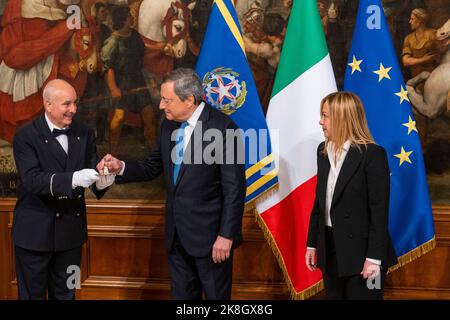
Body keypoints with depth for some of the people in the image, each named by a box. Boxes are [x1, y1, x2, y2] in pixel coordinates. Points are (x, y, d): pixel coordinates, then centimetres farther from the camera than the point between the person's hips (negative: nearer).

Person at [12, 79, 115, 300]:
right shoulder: (26, 136, -11)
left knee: (65, 294, 17)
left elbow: (92, 172, 0)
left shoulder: (84, 134, 4)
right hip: (35, 231, -4)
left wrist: (102, 180, -25)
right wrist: (73, 179, -37)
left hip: (71, 230, 4)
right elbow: (32, 179, -23)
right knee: (33, 293, 8)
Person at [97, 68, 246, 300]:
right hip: (176, 234, 7)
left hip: (209, 234, -7)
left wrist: (226, 235, -18)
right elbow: (152, 167, 14)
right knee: (182, 295, 17)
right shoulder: (168, 126, 6)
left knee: (216, 295, 7)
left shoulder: (222, 127, -16)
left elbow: (234, 188, -16)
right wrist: (121, 168, -4)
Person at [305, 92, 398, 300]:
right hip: (330, 249, 7)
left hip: (360, 250, -6)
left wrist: (374, 257, -17)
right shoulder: (324, 151, 8)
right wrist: (312, 243, 12)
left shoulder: (372, 154, -13)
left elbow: (379, 209, -15)